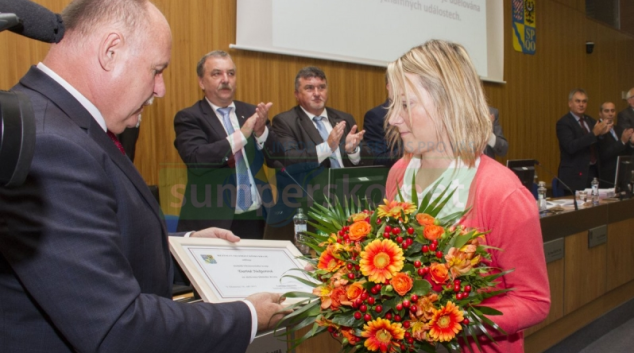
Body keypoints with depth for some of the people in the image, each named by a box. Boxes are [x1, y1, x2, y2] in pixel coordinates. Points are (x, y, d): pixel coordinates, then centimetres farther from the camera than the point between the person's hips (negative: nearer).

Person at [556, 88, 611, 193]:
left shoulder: (590, 121, 14)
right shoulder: (563, 123, -8)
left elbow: (595, 147, 16)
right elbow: (571, 146, -22)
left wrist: (601, 133, -3)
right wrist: (594, 133, -24)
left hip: (593, 171, 6)